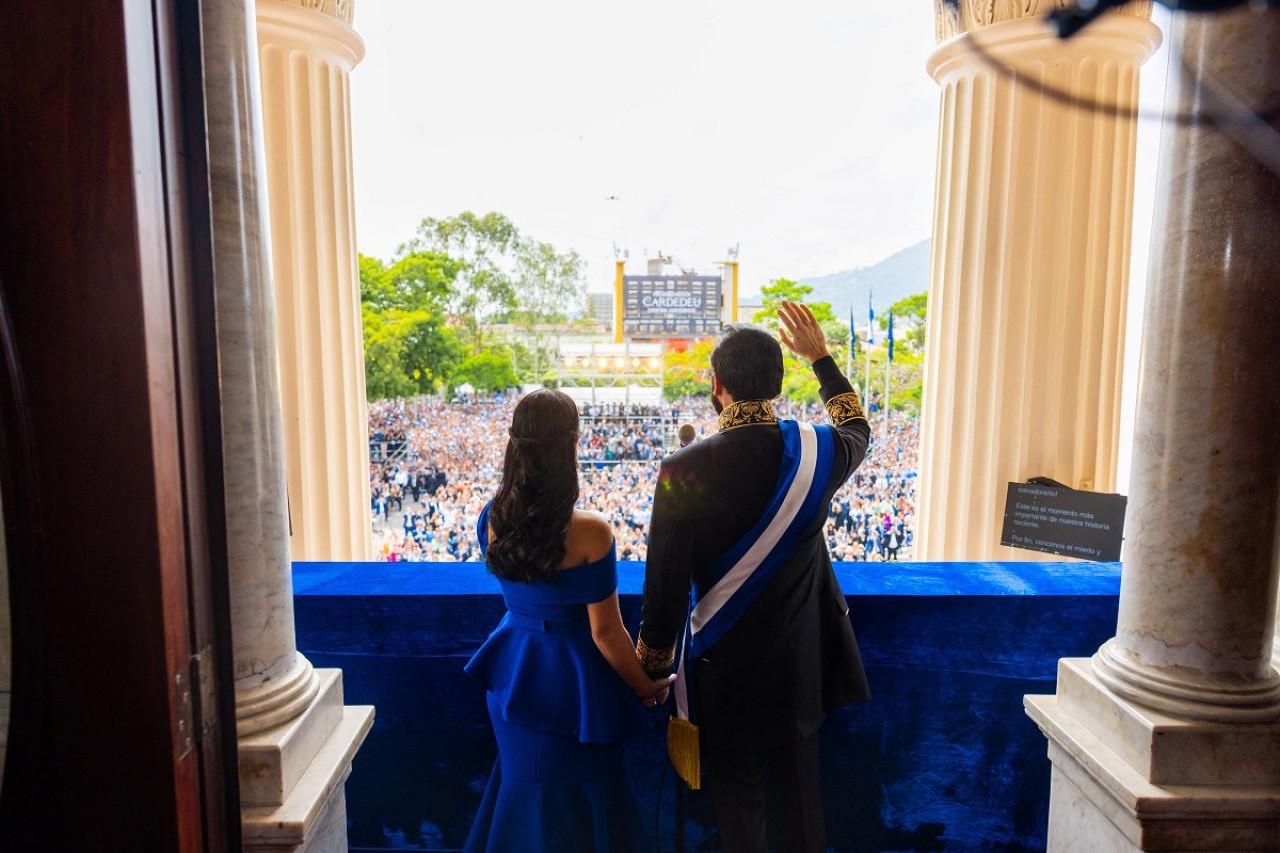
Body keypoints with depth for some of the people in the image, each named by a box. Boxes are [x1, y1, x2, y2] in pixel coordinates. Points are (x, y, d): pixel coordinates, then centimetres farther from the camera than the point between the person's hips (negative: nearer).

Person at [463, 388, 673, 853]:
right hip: (571, 683, -5)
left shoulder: (493, 518, -13)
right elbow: (605, 631, -20)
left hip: (513, 671, 5)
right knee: (573, 801, 20)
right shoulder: (589, 532, -28)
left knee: (523, 785, 29)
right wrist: (648, 688, -3)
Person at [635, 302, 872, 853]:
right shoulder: (816, 453, -13)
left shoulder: (683, 471, -23)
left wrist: (652, 664, 1)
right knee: (800, 797, 24)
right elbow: (857, 428, 14)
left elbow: (665, 585, -16)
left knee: (737, 802, 18)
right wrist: (820, 356, 21)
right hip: (799, 665, 4)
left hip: (725, 670, -3)